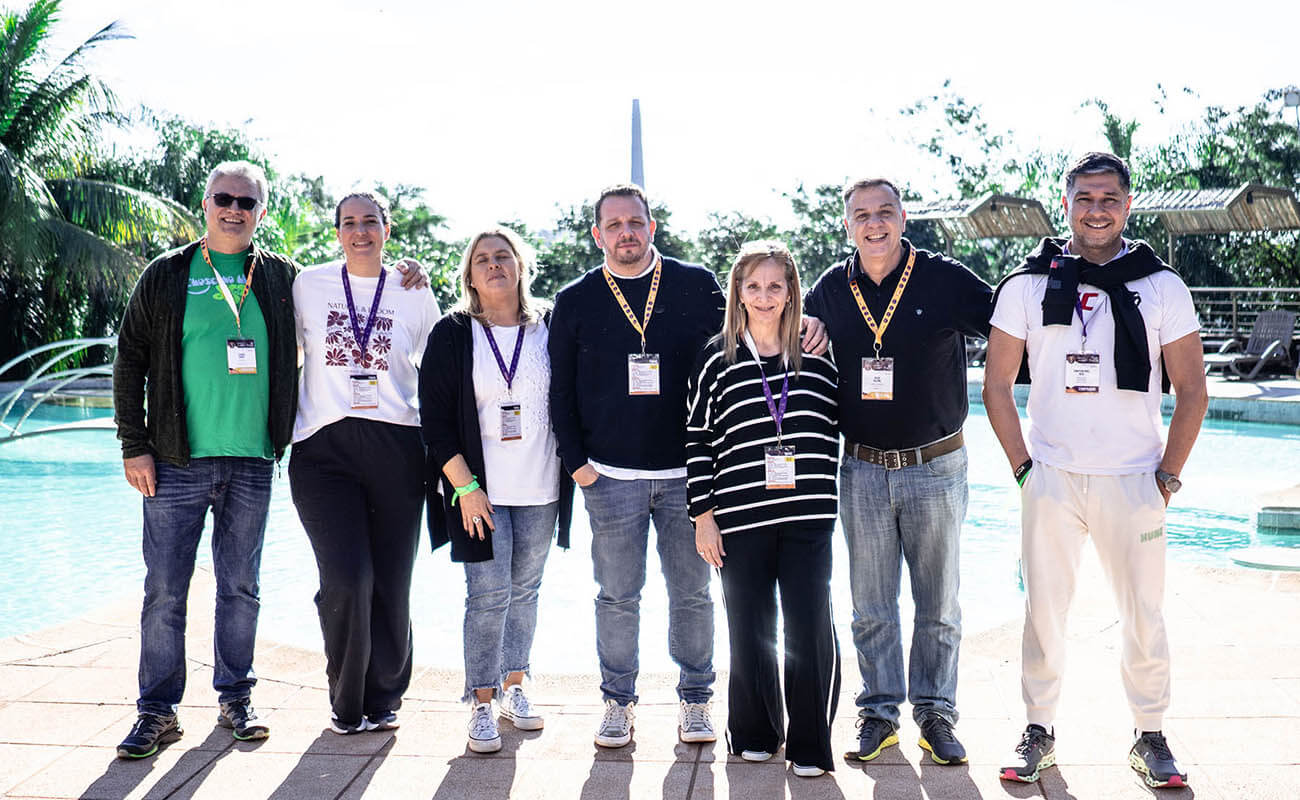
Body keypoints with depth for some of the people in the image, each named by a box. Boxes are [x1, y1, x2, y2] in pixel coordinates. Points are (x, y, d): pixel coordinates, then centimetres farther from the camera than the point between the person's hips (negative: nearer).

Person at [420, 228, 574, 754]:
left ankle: (513, 687, 25)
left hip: (540, 491, 3)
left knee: (525, 591, 11)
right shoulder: (452, 334, -2)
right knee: (488, 596, -5)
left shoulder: (549, 327, 4)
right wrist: (466, 487, -11)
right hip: (480, 489, -2)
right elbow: (435, 418, -5)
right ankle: (482, 705, 6)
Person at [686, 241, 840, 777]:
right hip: (741, 519, -1)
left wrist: (822, 498, 8)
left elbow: (832, 432, 13)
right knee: (751, 630, 9)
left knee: (811, 627, -1)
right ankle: (755, 733, 28)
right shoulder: (717, 358, 2)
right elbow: (698, 440, 2)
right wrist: (703, 515, -2)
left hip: (808, 519, 1)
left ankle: (810, 745, 13)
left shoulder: (817, 356, 6)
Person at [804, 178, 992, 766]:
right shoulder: (829, 291, 3)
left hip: (935, 468, -1)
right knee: (871, 607, 9)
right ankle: (879, 712, 23)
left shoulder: (945, 280, -5)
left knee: (938, 606, 8)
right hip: (862, 470, 2)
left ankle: (935, 713, 22)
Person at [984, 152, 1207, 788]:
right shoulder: (1027, 286, 3)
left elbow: (1191, 390, 4)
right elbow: (997, 384, 6)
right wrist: (1021, 466, 0)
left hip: (1133, 482, 0)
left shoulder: (1161, 287, 3)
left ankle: (1150, 737, 22)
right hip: (1051, 479, 0)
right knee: (1043, 611, 6)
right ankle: (1038, 732, 21)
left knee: (1144, 616, 5)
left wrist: (1168, 476, -2)